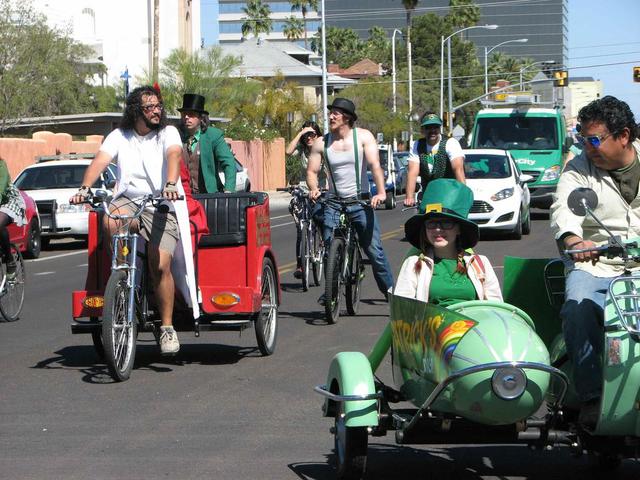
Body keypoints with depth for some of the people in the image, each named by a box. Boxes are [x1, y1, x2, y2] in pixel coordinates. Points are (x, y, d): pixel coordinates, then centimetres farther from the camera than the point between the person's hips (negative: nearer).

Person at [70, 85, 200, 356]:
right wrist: (85, 188, -25)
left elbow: (174, 155, -16)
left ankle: (167, 327, -5)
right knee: (111, 222, -34)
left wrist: (170, 185, -38)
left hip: (162, 206, -2)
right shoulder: (120, 137, 10)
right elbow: (100, 161, -5)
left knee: (160, 264, -18)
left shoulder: (167, 133, 4)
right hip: (128, 201, 2)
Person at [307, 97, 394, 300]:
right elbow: (311, 171, 6)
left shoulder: (363, 137, -3)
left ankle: (389, 289, 6)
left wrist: (381, 192, -28)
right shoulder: (321, 143, 3)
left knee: (374, 249, -5)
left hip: (361, 201, -2)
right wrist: (314, 189, -17)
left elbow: (375, 165, -13)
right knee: (329, 250, -6)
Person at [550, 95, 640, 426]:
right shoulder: (578, 169, 4)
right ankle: (591, 397, -24)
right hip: (594, 266, -1)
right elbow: (564, 209, -15)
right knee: (578, 310, -29)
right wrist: (573, 240, -38)